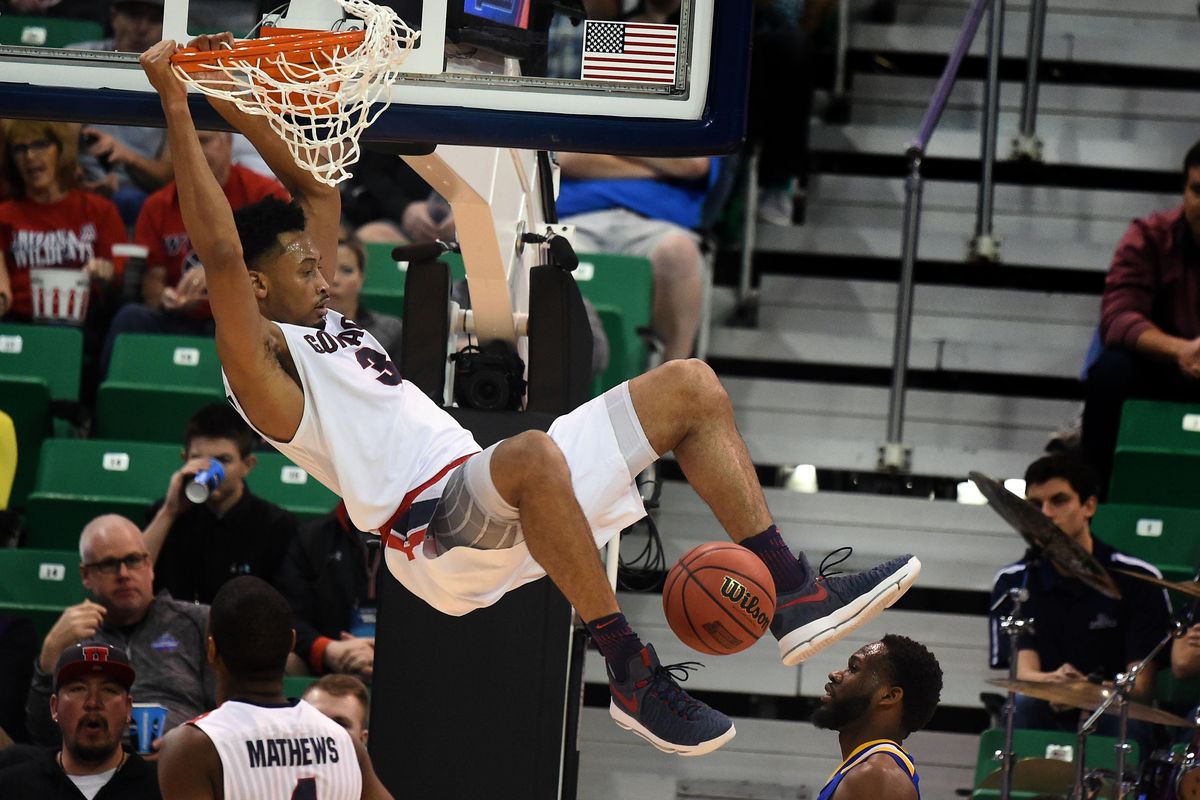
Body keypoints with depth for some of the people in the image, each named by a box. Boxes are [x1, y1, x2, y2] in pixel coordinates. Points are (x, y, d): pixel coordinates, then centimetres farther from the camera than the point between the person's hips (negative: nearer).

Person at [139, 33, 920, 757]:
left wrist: (236, 105, 23)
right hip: (435, 533, -10)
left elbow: (317, 188, 32)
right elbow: (221, 252, -20)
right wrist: (178, 111, -21)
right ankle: (634, 677, -34)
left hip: (497, 503, 10)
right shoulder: (262, 365, -4)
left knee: (691, 387, 7)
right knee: (534, 454, -44)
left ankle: (794, 597, -1)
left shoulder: (322, 323, 24)